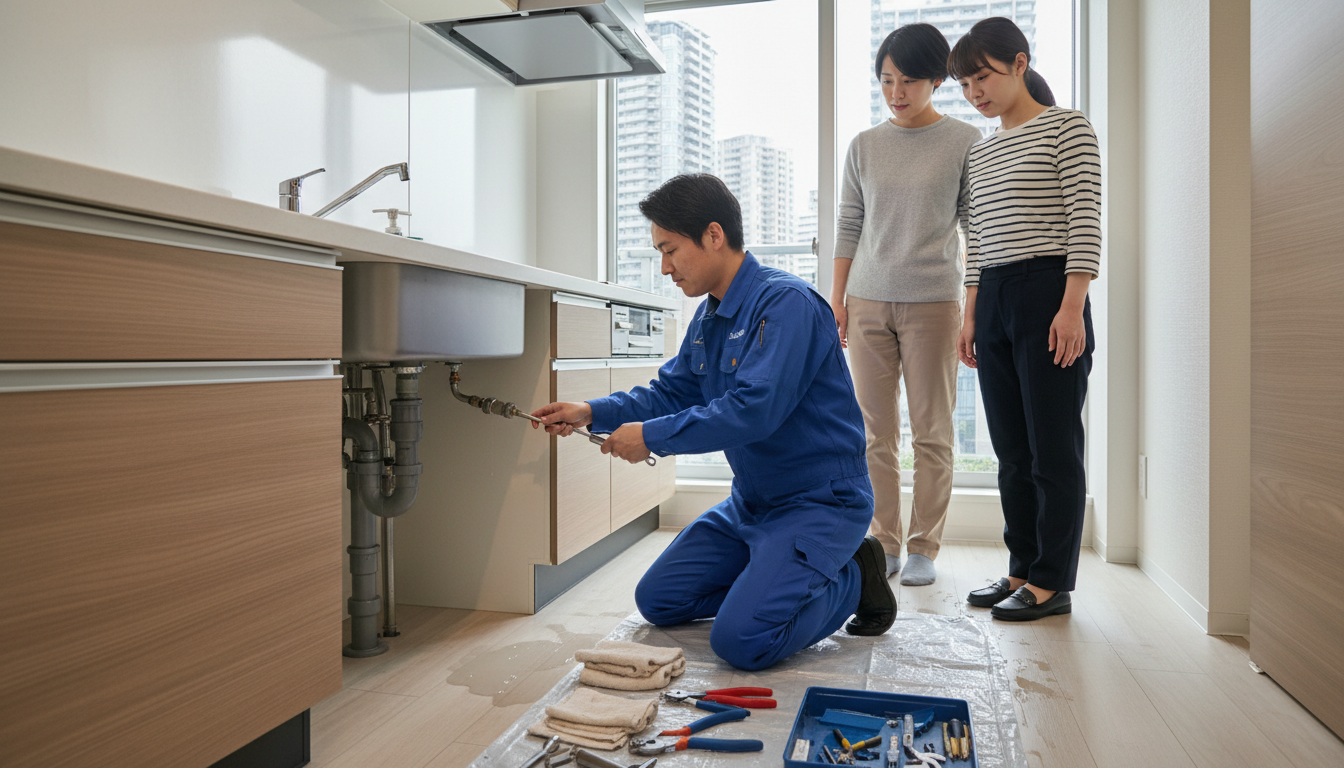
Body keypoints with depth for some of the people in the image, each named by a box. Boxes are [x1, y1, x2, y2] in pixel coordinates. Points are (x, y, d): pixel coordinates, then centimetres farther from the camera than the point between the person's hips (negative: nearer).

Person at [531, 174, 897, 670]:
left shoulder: (786, 304, -21)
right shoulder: (708, 318, 7)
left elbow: (753, 409, -30)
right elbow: (672, 391, 16)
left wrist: (652, 436, -21)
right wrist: (592, 414, 1)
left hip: (820, 500, -9)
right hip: (751, 501, 9)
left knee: (741, 640, -22)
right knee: (658, 600, 9)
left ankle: (853, 579, 2)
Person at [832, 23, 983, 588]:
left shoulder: (965, 142, 3)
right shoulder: (863, 146, 10)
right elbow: (848, 227, 12)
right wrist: (837, 299, 6)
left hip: (933, 303, -2)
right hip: (867, 303, 3)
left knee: (932, 434, 1)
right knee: (876, 434, 4)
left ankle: (924, 549, 11)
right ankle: (884, 545, 13)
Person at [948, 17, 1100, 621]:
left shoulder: (1067, 128, 1)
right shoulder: (981, 151, 20)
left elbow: (1086, 224, -7)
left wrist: (1072, 306, -16)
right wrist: (971, 314, 13)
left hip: (1048, 293, -7)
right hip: (993, 300, 7)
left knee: (1053, 448, -5)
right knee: (1012, 451, 7)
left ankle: (1052, 583, 3)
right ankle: (1022, 569, 15)